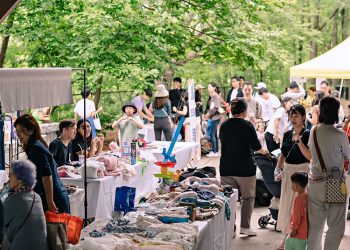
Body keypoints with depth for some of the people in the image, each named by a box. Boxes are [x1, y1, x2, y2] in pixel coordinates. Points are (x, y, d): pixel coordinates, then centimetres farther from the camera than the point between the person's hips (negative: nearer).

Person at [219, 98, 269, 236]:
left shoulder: (224, 125, 2)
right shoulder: (247, 125, -12)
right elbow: (256, 146, -9)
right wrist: (263, 151, 14)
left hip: (226, 168, 4)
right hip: (245, 168, -4)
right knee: (248, 197, 9)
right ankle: (245, 226, 6)